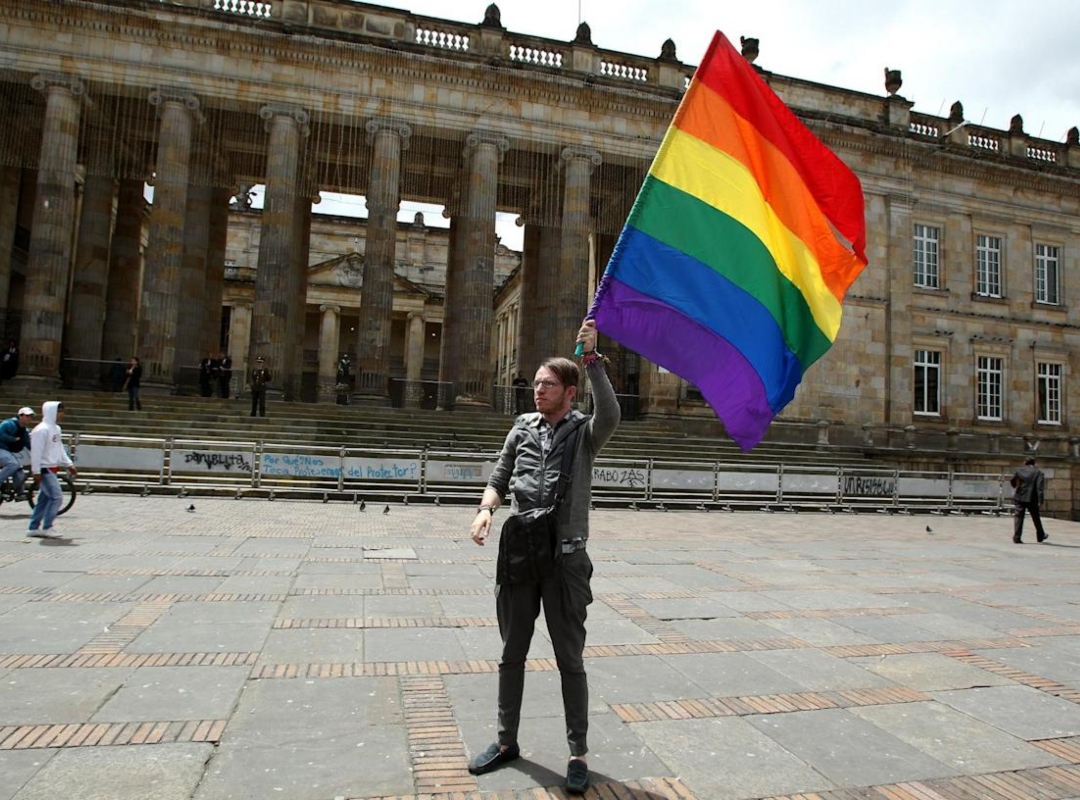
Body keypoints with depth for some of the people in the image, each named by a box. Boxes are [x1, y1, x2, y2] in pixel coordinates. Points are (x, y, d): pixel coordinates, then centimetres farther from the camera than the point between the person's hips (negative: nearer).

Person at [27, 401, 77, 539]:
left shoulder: (56, 429, 13)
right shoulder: (41, 430, -16)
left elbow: (60, 449, 21)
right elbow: (36, 452, -18)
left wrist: (69, 465, 17)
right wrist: (36, 472, -20)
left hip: (52, 469, 10)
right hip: (44, 469, -10)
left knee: (45, 499, 13)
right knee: (57, 497, -12)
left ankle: (33, 528, 20)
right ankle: (46, 528, -6)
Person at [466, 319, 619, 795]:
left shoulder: (585, 432, -5)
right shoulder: (522, 428, 7)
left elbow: (610, 416, -28)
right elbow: (499, 478, 10)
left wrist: (592, 358, -29)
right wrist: (487, 508, -10)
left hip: (565, 560, -4)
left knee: (570, 661, 8)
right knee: (512, 654, 17)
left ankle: (578, 755, 23)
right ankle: (506, 741, 34)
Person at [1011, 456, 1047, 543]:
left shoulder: (1019, 470, 3)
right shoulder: (1038, 472, -2)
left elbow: (1012, 482, 6)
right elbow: (1040, 487, -12)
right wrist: (1040, 500, -15)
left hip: (1019, 498, 1)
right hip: (1032, 499, 0)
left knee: (1018, 517, 2)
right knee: (1036, 517, 18)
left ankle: (1016, 537, -7)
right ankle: (1040, 536, 33)